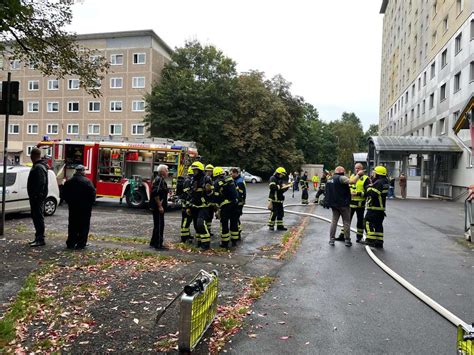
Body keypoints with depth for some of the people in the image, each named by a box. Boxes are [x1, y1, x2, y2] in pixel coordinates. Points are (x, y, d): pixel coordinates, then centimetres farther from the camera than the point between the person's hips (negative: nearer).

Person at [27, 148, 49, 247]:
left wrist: (36, 195, -25)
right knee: (35, 217, 15)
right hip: (35, 197, 11)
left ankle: (40, 239, -3)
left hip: (37, 197, -11)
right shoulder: (37, 166, 17)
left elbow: (40, 183, -25)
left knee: (38, 217, -7)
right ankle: (38, 237, 23)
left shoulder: (39, 167, -17)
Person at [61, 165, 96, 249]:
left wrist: (69, 202, 18)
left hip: (73, 207, 5)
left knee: (72, 226, 14)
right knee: (84, 226, 2)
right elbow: (92, 194, -15)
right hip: (85, 208, -5)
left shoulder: (69, 182, 6)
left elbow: (64, 194, 10)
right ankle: (81, 244, 2)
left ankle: (71, 243, 17)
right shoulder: (87, 181, -13)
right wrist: (90, 204, -2)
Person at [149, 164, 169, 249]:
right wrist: (160, 206, -23)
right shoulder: (159, 180, -16)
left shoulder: (161, 180, 17)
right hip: (158, 207, -11)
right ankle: (158, 244, 1)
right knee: (159, 225, -5)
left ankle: (153, 242, 25)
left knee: (158, 225, 16)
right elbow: (155, 194, -25)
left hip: (157, 207, 11)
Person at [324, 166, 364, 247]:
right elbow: (353, 181, -26)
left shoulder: (330, 179, 12)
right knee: (346, 222, 4)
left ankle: (331, 239, 10)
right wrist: (358, 174, -11)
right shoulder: (341, 178, -14)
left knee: (334, 221, 11)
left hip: (334, 204, 7)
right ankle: (347, 240, 8)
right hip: (343, 204, -7)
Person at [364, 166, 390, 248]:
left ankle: (370, 240, -6)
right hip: (381, 207, 10)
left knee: (369, 223, -4)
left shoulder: (378, 183, -18)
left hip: (374, 208, -10)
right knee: (378, 224, 13)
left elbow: (373, 194, -26)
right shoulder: (385, 182, 13)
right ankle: (379, 242, 17)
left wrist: (370, 187, -10)